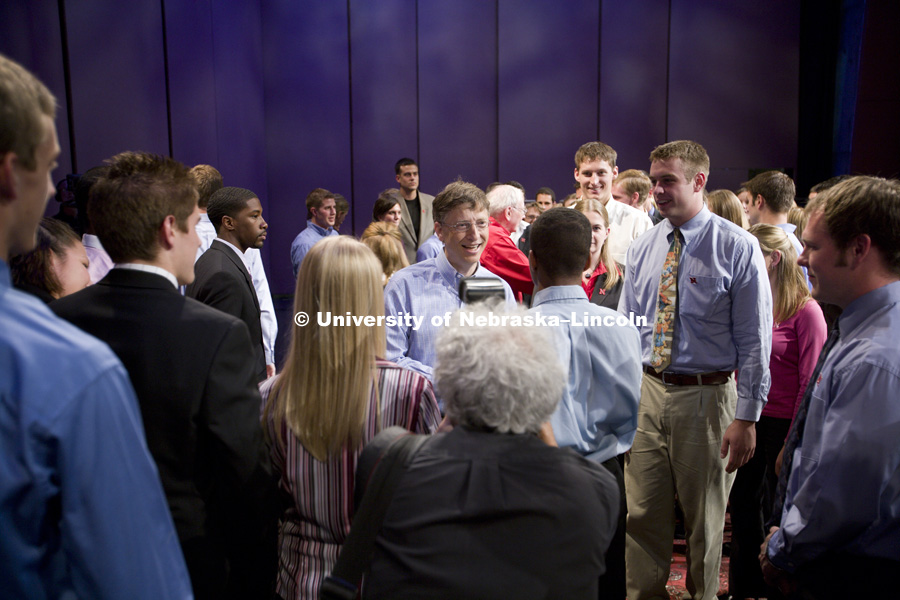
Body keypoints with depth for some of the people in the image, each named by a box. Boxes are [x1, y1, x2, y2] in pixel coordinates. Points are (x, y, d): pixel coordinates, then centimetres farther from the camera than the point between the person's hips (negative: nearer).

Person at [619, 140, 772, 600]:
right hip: (645, 392, 4)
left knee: (704, 519, 14)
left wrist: (746, 416, -13)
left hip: (706, 396, -4)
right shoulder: (642, 248, 5)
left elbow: (755, 340, -9)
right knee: (643, 514, 13)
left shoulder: (737, 247, -9)